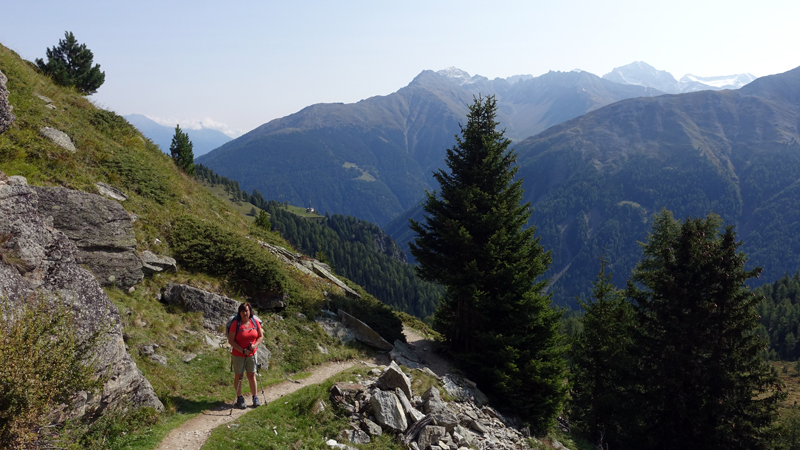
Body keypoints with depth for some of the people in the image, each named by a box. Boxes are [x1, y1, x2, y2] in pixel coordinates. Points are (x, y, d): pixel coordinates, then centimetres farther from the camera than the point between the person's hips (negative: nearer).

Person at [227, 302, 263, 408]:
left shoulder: (255, 323, -2)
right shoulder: (236, 324, -13)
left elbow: (261, 336, 7)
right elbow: (230, 340, -13)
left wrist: (255, 345, -12)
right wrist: (242, 350, -20)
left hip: (251, 354, 3)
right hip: (238, 355, -3)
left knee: (252, 376, 8)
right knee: (238, 376, 8)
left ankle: (255, 398, 19)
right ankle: (239, 398, 21)